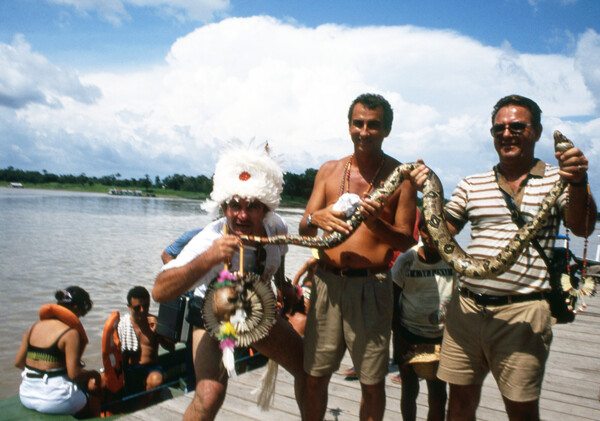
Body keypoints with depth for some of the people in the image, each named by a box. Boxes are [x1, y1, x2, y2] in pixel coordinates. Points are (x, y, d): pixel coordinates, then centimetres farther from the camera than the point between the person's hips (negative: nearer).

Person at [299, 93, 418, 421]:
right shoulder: (328, 171, 10)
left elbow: (407, 242, -2)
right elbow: (304, 230, 7)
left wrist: (377, 225, -21)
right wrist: (315, 219, -16)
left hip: (371, 286, -2)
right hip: (327, 282, 3)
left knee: (372, 382, 6)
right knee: (314, 376, 9)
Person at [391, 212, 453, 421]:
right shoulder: (406, 260, -6)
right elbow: (394, 302, -1)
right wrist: (398, 338, -4)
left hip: (441, 337, 1)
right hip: (410, 336, -1)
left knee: (438, 394, 2)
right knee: (409, 391, 8)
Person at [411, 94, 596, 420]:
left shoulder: (555, 180, 4)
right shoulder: (471, 185, 14)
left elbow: (582, 227, -12)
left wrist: (577, 183, -30)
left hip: (522, 311, -3)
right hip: (466, 307, 3)